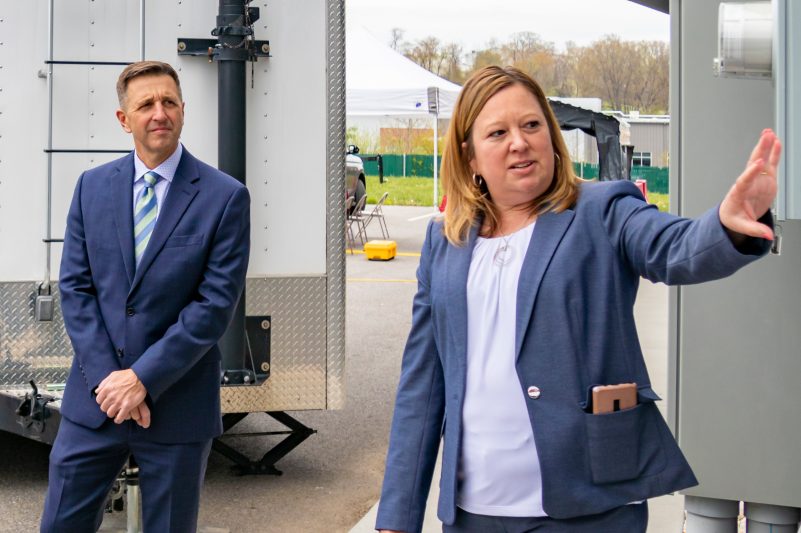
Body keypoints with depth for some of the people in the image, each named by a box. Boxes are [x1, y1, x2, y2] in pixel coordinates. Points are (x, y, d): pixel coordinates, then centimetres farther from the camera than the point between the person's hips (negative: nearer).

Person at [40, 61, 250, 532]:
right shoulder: (92, 187, 5)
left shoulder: (225, 197, -7)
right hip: (95, 402, 3)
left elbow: (217, 303, -11)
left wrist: (144, 378, -15)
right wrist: (107, 378, -9)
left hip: (178, 404, -3)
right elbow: (75, 286, 2)